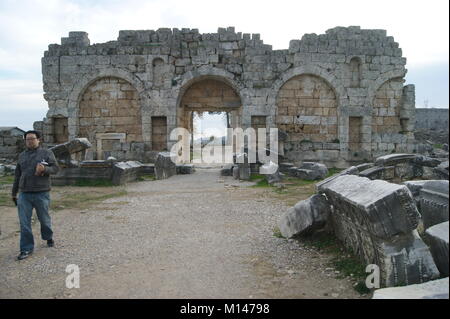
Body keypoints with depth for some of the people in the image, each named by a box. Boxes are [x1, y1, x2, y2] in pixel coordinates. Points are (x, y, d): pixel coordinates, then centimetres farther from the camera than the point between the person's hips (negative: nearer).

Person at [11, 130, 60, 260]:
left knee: (44, 219, 12)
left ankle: (48, 238, 38)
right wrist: (14, 193, 22)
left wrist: (45, 169, -27)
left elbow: (56, 168, -6)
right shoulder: (22, 156, 14)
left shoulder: (47, 153, 1)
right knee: (24, 223, 0)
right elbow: (17, 176, 20)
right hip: (24, 194, 3)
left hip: (41, 193, -3)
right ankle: (26, 249, 9)